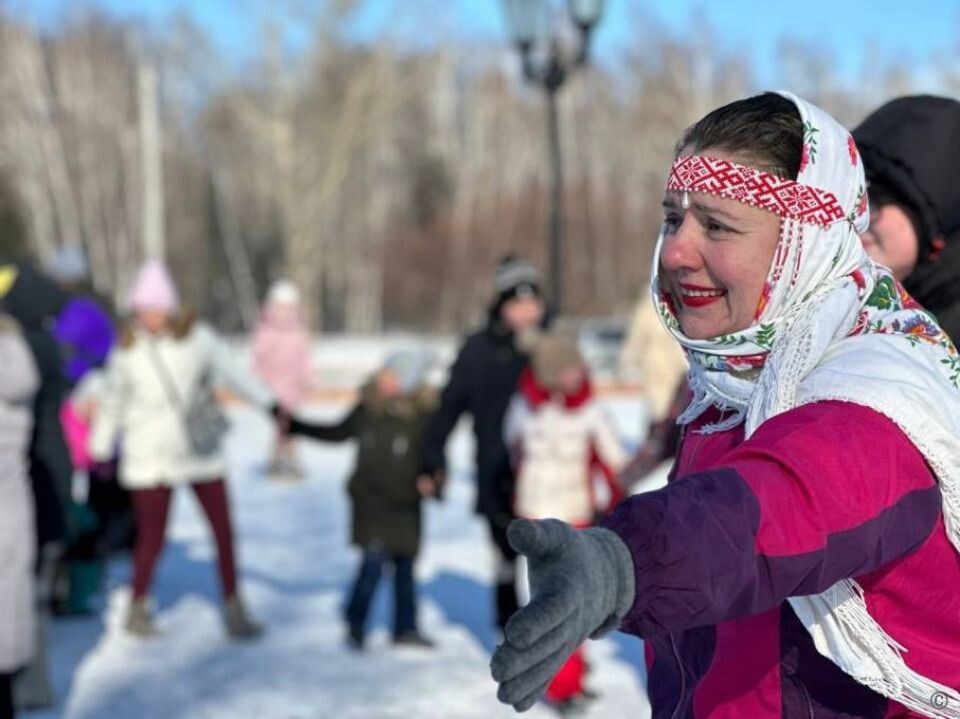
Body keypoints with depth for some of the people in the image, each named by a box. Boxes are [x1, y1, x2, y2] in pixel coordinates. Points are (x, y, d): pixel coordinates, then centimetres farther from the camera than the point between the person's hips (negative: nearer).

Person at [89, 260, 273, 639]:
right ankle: (137, 608, 25)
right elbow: (112, 402, 8)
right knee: (151, 536, 1)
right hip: (150, 459, -1)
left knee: (224, 530, 0)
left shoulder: (197, 338, -6)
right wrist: (100, 449, 15)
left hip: (202, 452, 1)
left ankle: (234, 609, 13)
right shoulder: (128, 350, -3)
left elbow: (233, 373, -3)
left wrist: (270, 404, -9)